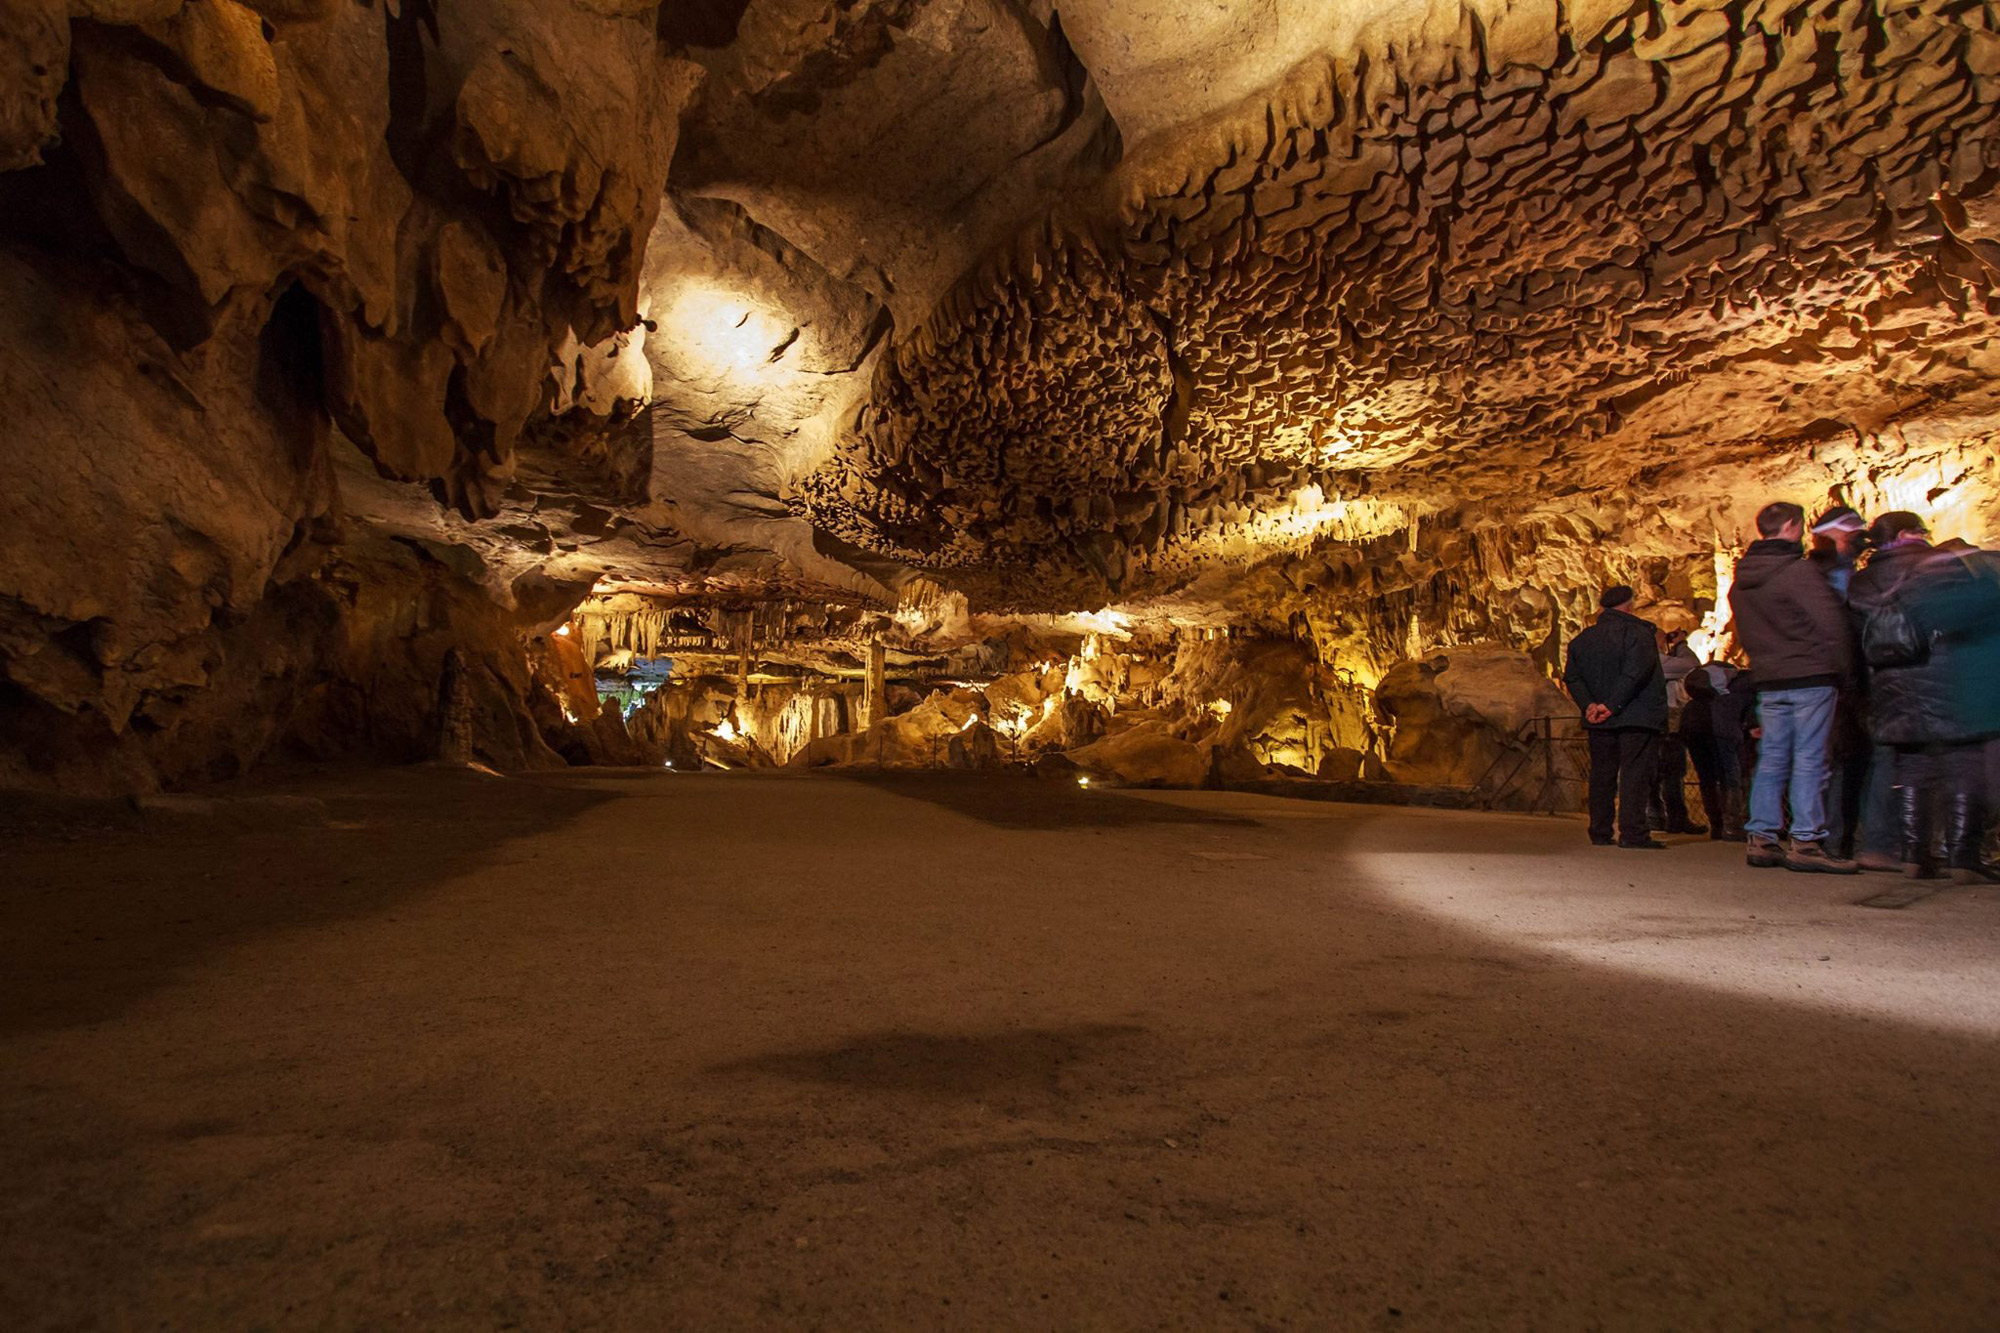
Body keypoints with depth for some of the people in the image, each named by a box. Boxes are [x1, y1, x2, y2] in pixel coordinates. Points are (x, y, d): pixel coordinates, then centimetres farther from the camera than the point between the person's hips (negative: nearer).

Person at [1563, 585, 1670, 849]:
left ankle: (1600, 832, 11)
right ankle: (1632, 833, -9)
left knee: (1602, 774, 9)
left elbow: (1571, 677, 5)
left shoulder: (1582, 639, 12)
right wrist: (1613, 705, -18)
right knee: (1635, 773, -4)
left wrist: (1588, 704, -4)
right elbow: (1635, 672, -19)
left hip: (1599, 720, 6)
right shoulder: (1637, 632, -7)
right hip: (1637, 718, -5)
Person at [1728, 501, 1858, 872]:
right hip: (1810, 678, -7)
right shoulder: (1797, 570, -12)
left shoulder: (1740, 580, 11)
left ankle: (1761, 839, 9)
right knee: (1809, 760, -4)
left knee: (1771, 760, 9)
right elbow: (1831, 623, -12)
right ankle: (1806, 842, -4)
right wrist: (1843, 670, -2)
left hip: (1768, 681, 7)